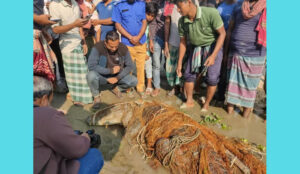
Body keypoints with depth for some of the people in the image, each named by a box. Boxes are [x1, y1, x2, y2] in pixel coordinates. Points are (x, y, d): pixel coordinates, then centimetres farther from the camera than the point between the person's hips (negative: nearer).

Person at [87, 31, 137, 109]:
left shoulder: (123, 48, -14)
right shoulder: (98, 47, -23)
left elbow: (130, 66, -7)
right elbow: (91, 66, -29)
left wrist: (118, 77, -18)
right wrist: (111, 70, -28)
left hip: (117, 76, 3)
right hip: (102, 76, -2)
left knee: (134, 81, -18)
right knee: (91, 75, -35)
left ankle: (116, 88, 14)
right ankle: (96, 97, -4)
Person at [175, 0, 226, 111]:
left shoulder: (211, 13, -29)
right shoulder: (182, 21, -14)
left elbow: (222, 33, -20)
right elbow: (183, 42, -2)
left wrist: (213, 56, -28)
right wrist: (179, 63, 2)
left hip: (213, 46, -4)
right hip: (196, 48, 4)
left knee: (212, 78, -7)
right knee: (189, 74, 2)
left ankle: (206, 104, 16)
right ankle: (189, 101, 21)